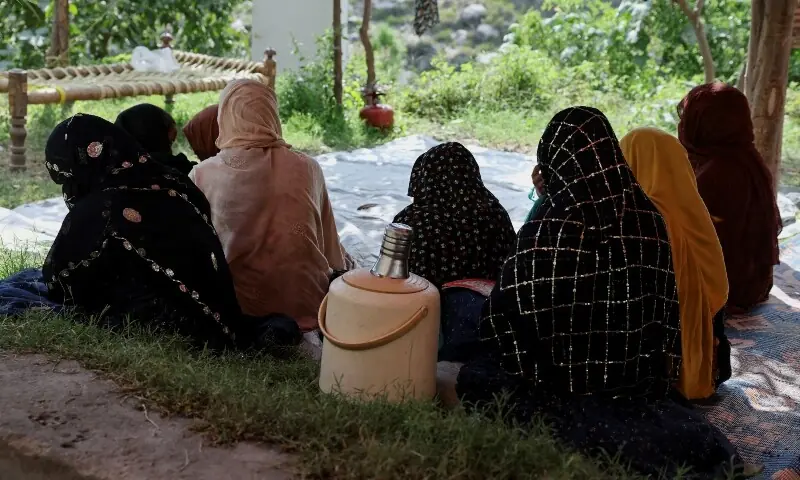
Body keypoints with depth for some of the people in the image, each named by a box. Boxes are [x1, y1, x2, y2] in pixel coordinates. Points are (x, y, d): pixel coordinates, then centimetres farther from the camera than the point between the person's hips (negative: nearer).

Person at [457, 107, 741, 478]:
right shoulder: (649, 220, -5)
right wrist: (655, 377, 15)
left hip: (564, 382, -6)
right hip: (641, 381, 7)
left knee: (474, 377, 12)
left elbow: (506, 316, -11)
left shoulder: (546, 233, -22)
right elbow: (668, 312, 3)